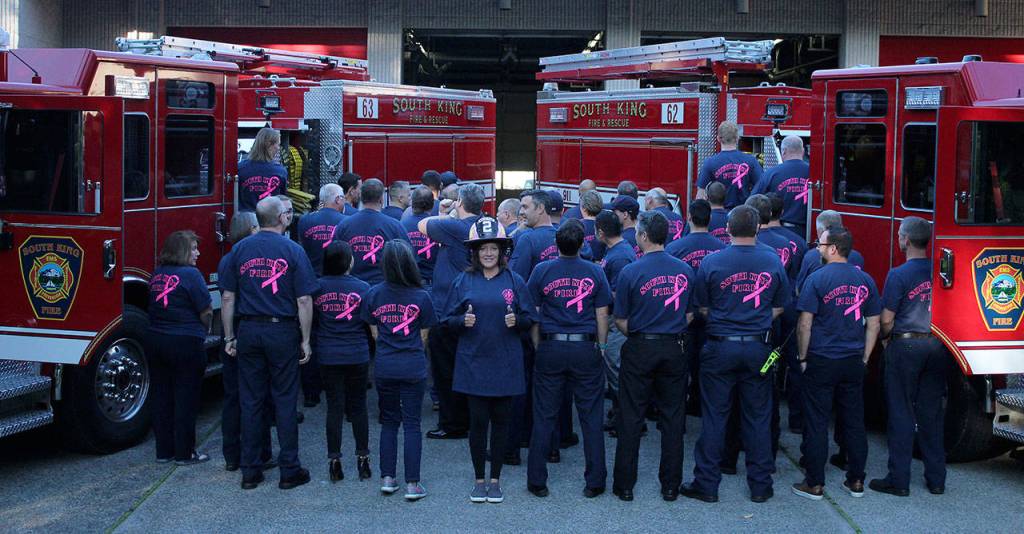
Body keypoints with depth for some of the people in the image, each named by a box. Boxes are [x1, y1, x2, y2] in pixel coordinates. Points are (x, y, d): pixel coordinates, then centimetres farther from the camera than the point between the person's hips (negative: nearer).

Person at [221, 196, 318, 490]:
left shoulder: (240, 249, 3)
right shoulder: (292, 250, -6)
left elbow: (228, 298, 3)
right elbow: (304, 301, -9)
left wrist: (229, 338, 10)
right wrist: (305, 340, -2)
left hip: (249, 331, 3)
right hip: (282, 332, -3)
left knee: (251, 402, 8)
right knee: (285, 401, 4)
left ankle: (250, 472, 12)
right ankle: (289, 471, 7)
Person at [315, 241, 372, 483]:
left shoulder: (317, 288, -4)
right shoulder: (362, 288, -7)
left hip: (328, 357, 1)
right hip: (357, 355, -1)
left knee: (334, 408, 6)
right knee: (358, 406, 10)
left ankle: (334, 461, 8)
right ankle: (362, 458, 14)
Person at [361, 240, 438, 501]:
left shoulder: (373, 294, -3)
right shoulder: (420, 296, -8)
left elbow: (374, 333, 5)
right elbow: (423, 336, 1)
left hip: (384, 367, 2)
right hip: (413, 367, -2)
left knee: (388, 422, 14)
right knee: (412, 424, 4)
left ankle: (387, 478, 15)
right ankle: (412, 484, 4)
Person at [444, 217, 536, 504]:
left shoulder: (514, 281, 3)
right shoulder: (464, 281, 3)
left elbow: (530, 319, 5)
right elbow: (449, 319, 6)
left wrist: (516, 320, -15)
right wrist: (463, 321, -15)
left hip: (506, 364, 0)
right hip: (473, 362, 0)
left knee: (501, 420, 6)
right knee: (478, 420, 2)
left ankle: (495, 480, 18)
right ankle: (479, 480, 15)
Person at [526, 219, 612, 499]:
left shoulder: (542, 271, -2)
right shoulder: (594, 272, -2)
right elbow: (602, 315, 1)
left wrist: (538, 347, 9)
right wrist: (601, 346, 11)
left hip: (550, 349, 0)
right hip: (586, 349, 0)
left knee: (544, 418, 7)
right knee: (591, 418, 7)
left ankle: (537, 481, 12)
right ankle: (594, 482, 12)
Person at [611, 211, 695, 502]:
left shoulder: (631, 271, -11)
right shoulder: (685, 270, 0)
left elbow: (621, 320, -7)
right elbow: (689, 315, 7)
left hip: (640, 349, -3)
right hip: (674, 349, 3)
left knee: (631, 418, 6)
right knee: (673, 418, 10)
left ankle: (624, 485, 11)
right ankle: (670, 485, 15)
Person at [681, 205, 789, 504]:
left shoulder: (712, 263, -8)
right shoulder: (773, 262, -2)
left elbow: (703, 308, 0)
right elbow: (779, 306, 6)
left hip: (720, 347, -2)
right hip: (758, 348, 2)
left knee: (714, 417, 5)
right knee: (758, 418, 10)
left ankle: (707, 484, 10)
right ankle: (760, 485, 16)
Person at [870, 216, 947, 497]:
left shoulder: (899, 275, -14)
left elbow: (886, 319, -11)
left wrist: (887, 338, 8)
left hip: (905, 345, -4)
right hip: (936, 346, 5)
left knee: (901, 414, 3)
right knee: (931, 414, 12)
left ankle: (899, 480, 6)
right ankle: (936, 479, 17)